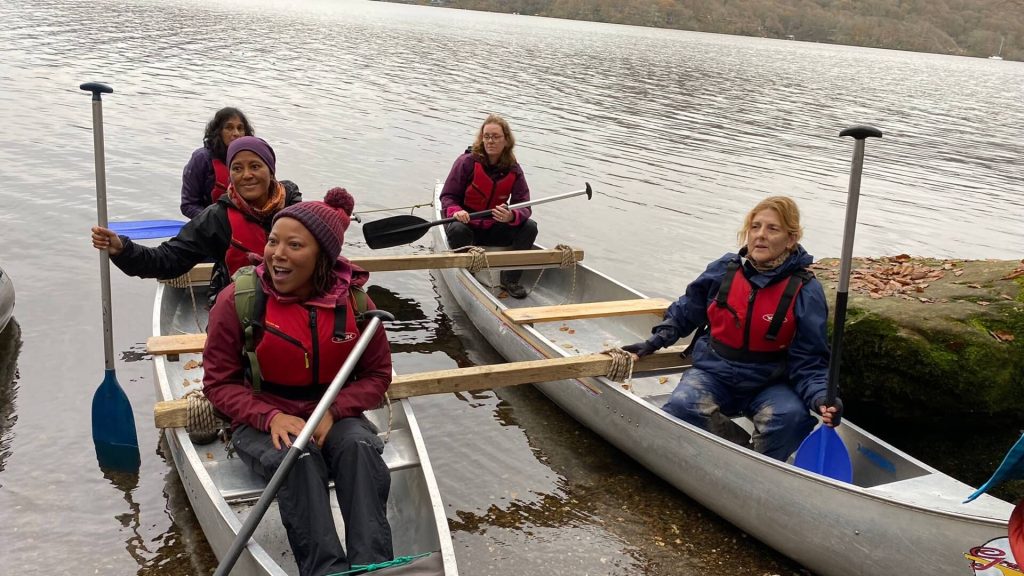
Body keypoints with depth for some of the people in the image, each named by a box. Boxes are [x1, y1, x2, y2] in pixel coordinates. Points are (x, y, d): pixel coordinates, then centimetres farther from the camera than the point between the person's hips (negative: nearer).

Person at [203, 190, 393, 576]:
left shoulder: (355, 303, -7)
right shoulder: (238, 301, -11)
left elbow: (377, 375, 3)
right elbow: (219, 382, -5)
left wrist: (333, 412, -17)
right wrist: (271, 417, -23)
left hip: (334, 415, 2)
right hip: (262, 420, -1)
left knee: (360, 447, -31)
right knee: (300, 459, -34)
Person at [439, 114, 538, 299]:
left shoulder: (514, 170, -3)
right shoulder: (467, 162, -12)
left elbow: (524, 207, -10)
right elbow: (448, 196, -9)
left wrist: (511, 216, -35)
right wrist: (456, 212, -33)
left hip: (494, 229, 3)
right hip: (466, 224, -3)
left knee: (530, 227, -18)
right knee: (458, 231, -38)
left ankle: (510, 279, -6)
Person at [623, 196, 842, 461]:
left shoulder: (806, 291, -9)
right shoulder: (723, 270, -2)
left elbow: (809, 361, -7)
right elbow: (686, 311, 17)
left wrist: (820, 398, -25)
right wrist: (655, 341, 11)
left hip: (770, 384, -1)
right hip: (713, 373, 1)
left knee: (791, 417, -32)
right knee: (682, 407, -30)